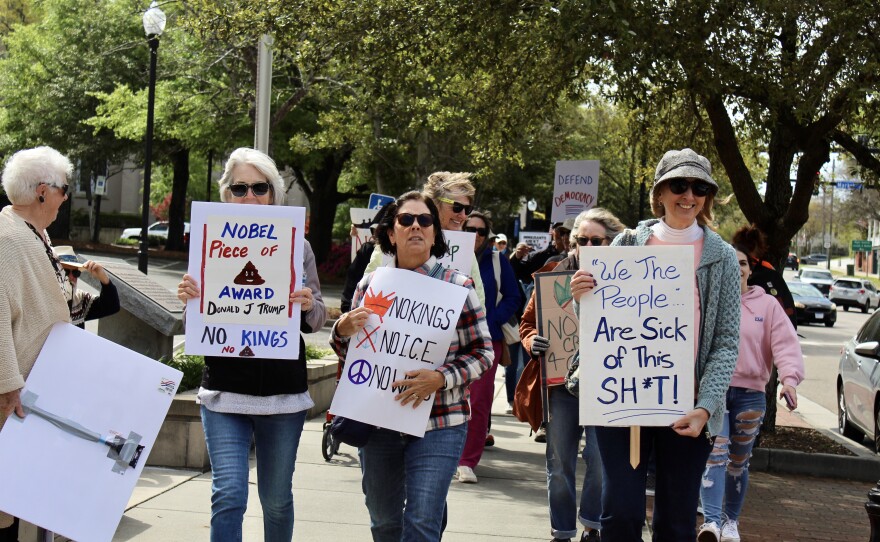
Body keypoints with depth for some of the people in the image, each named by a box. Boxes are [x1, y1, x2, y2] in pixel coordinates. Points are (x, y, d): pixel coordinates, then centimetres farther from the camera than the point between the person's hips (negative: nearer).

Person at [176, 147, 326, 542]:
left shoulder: (295, 245, 2)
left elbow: (316, 321, 6)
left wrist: (309, 306, -16)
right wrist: (189, 300, -13)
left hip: (283, 391, 1)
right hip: (225, 389, 0)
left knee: (277, 499, 12)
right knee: (228, 496, -8)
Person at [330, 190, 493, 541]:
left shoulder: (457, 285, -4)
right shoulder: (370, 283, 4)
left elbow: (482, 352, -3)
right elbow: (349, 354, 12)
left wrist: (440, 379, -20)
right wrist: (343, 330, -11)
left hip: (438, 425, -3)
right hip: (377, 422, 3)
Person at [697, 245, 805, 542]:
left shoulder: (767, 304, 5)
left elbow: (786, 343, -4)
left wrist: (789, 377, -19)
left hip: (750, 393, 2)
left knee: (739, 460, 12)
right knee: (715, 453, -16)